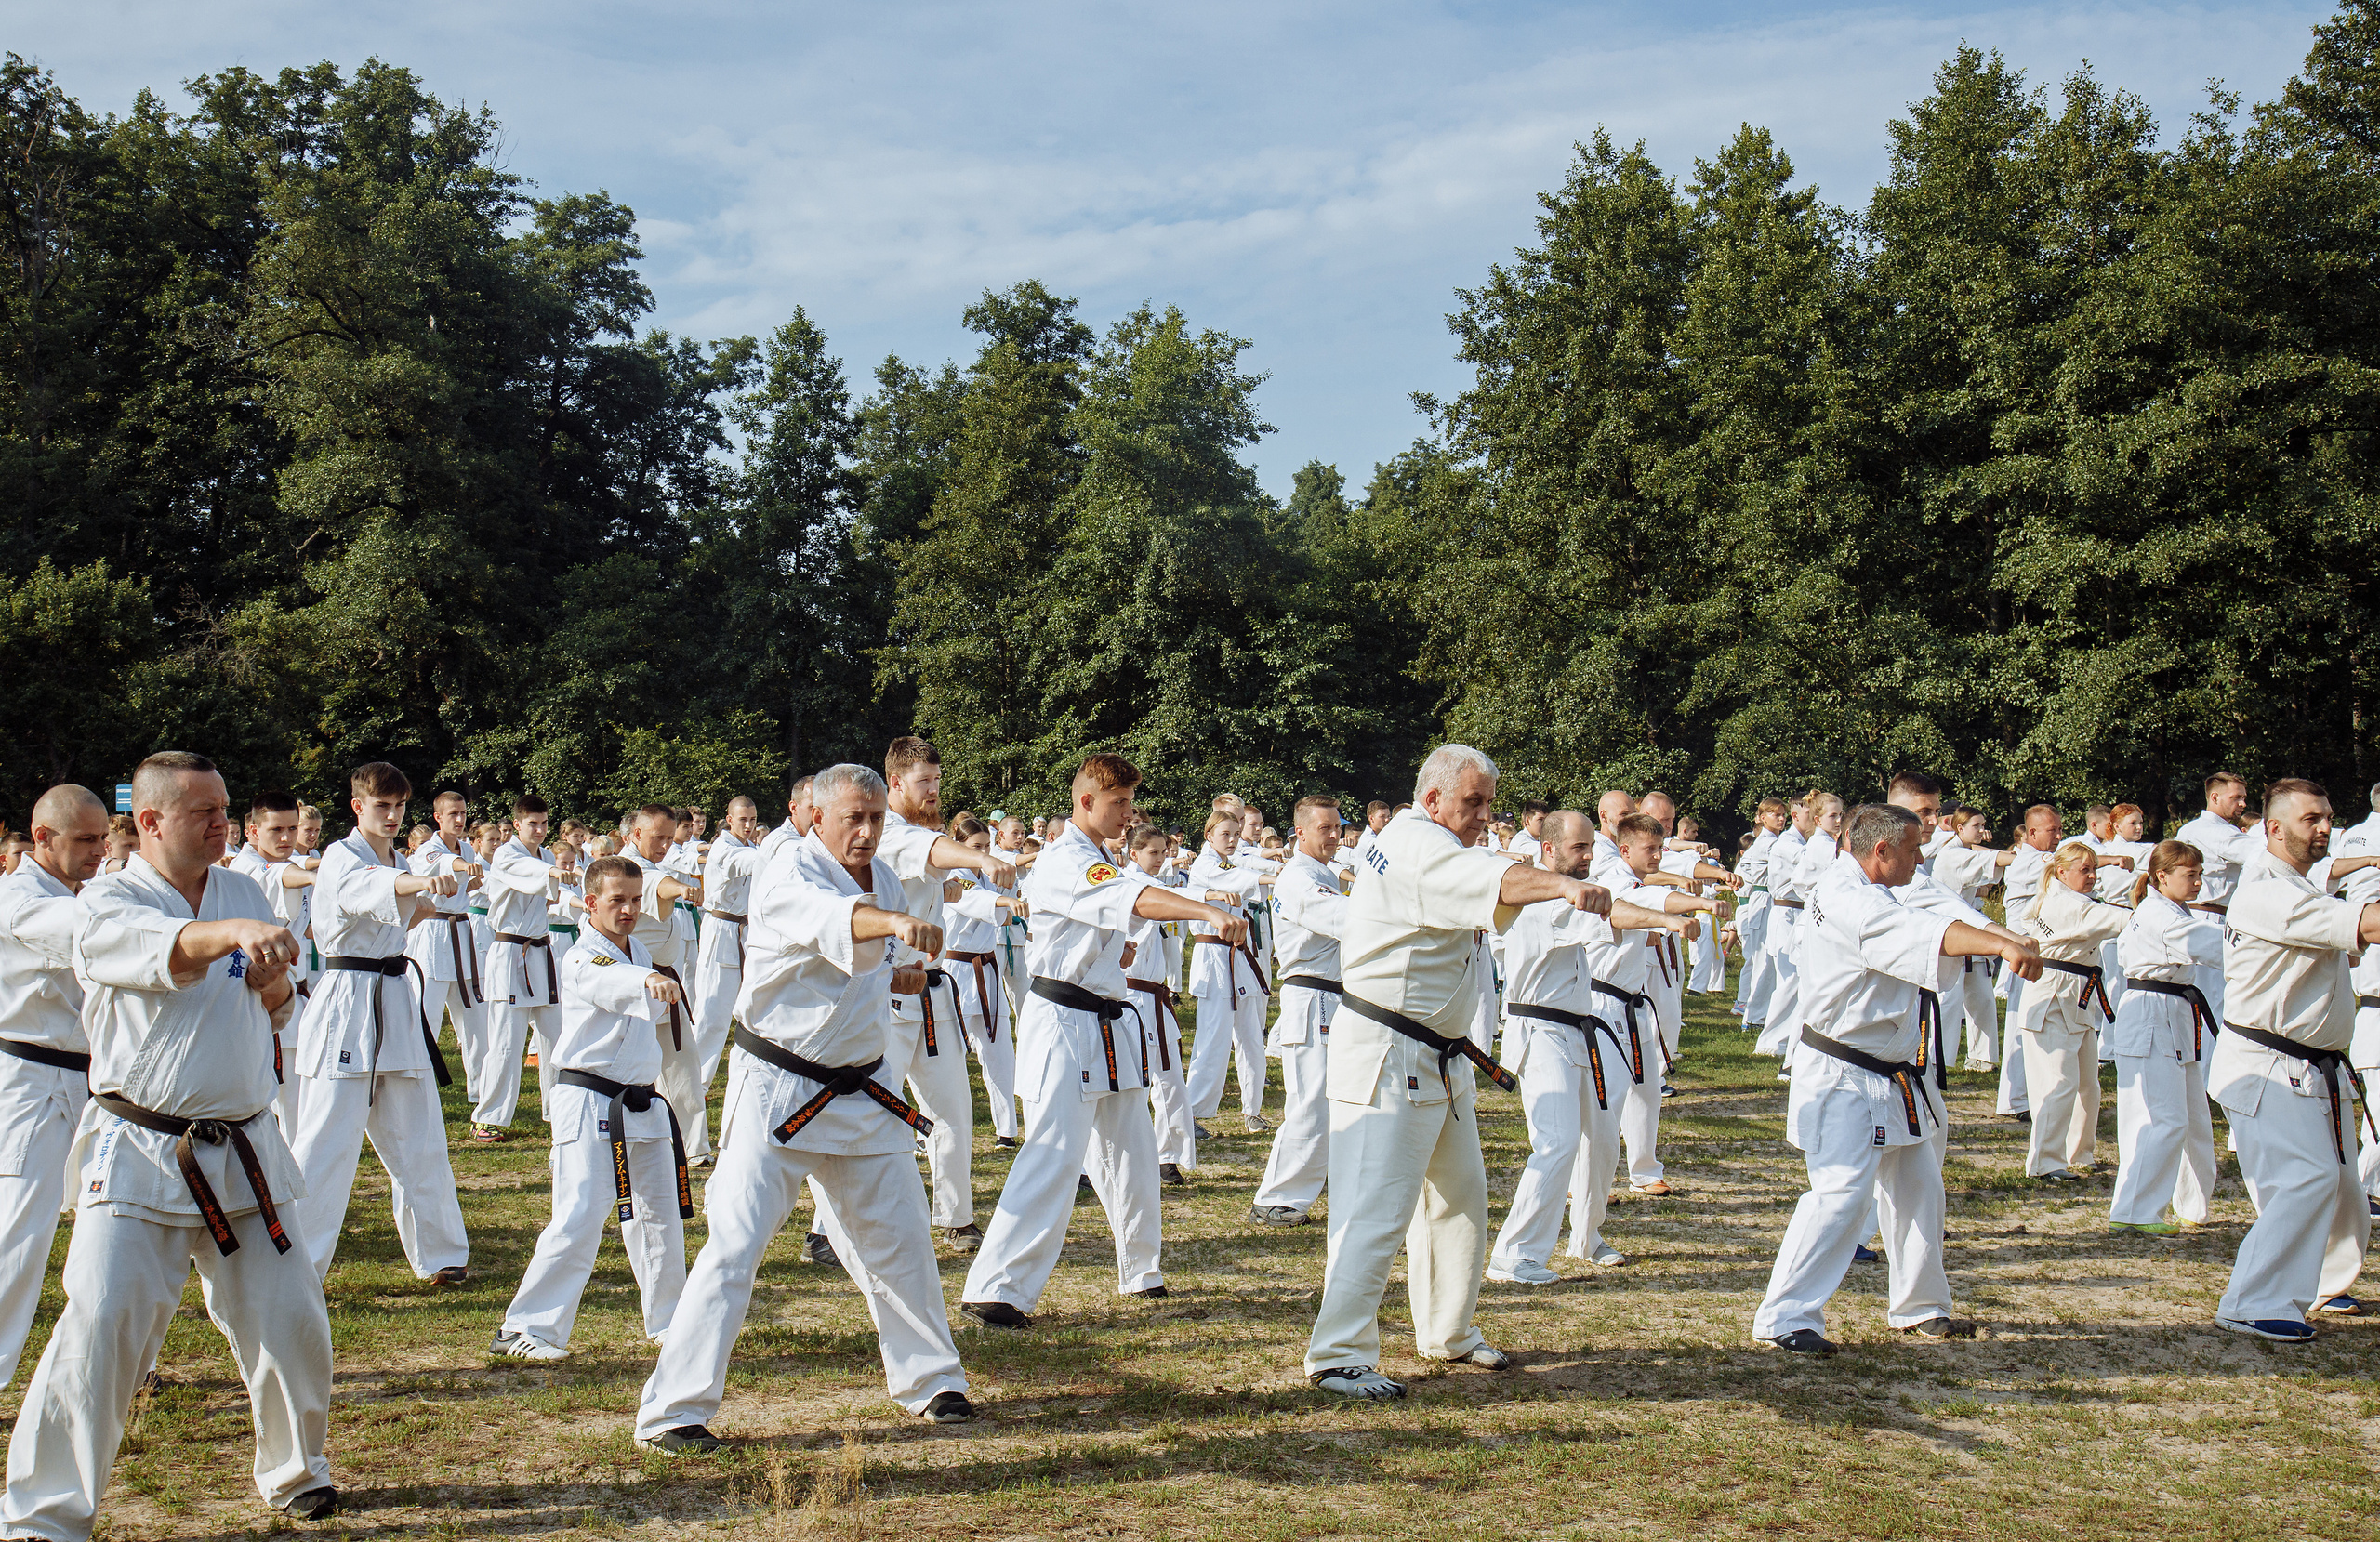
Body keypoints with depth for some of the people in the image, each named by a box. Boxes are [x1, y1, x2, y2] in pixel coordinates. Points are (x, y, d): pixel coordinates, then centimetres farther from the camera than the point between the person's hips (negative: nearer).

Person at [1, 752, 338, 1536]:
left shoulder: (242, 892, 9)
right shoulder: (106, 904, -8)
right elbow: (166, 950, -31)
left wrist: (271, 979, -6)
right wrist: (235, 932, -51)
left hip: (242, 1150, 5)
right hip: (140, 1156, -5)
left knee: (289, 1323, 10)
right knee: (102, 1331, -12)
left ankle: (295, 1471, 33)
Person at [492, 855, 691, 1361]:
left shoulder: (639, 954, 13)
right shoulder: (582, 959, -14)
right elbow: (609, 985, -39)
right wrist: (648, 981, -58)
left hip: (641, 1103, 8)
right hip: (590, 1105, -8)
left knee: (662, 1215, 15)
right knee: (579, 1219, -16)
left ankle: (666, 1319, 32)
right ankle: (524, 1329, -9)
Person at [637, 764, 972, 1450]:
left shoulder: (882, 876, 7)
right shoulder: (789, 873, -18)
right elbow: (830, 920, -43)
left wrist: (898, 976, 4)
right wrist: (897, 922, -61)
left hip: (862, 1089, 7)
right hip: (779, 1088, -7)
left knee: (899, 1237, 14)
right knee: (735, 1244, -11)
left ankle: (931, 1379, 32)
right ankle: (674, 1410, -3)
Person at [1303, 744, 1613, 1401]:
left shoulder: (1425, 845, 16)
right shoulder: (1417, 845, -20)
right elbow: (1493, 880, -38)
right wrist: (1565, 885, -52)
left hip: (1439, 1060, 11)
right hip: (1387, 1057, -11)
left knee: (1460, 1193, 20)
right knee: (1377, 1207, -12)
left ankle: (1448, 1332, 35)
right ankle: (1338, 1356, -7)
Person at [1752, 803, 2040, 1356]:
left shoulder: (1872, 891, 13)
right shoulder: (1842, 895, -22)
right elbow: (1921, 932, -35)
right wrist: (2000, 943, -45)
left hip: (1895, 1076, 11)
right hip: (1844, 1077, -11)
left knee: (1917, 1187, 18)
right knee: (1843, 1191, -18)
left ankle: (1921, 1308, 34)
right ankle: (1785, 1318, -11)